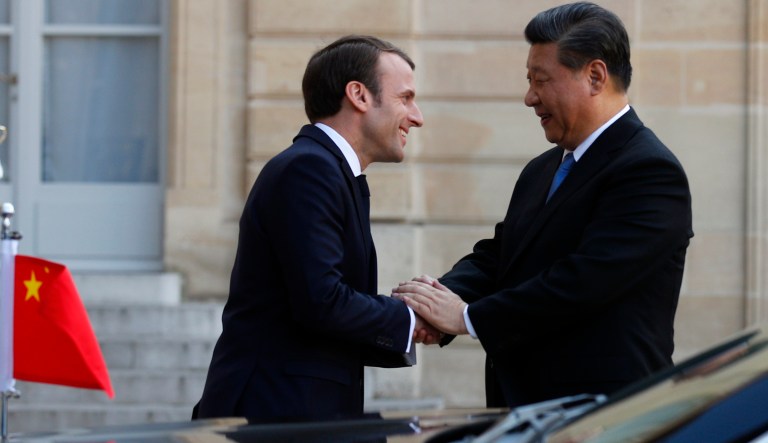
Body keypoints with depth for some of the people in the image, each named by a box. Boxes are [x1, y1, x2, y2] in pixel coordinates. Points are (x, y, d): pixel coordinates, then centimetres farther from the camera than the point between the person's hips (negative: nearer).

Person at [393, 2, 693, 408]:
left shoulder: (651, 172, -14)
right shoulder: (541, 172, 17)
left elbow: (586, 279, -23)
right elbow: (495, 256, 13)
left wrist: (468, 317, -20)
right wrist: (443, 296, -10)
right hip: (520, 401, 8)